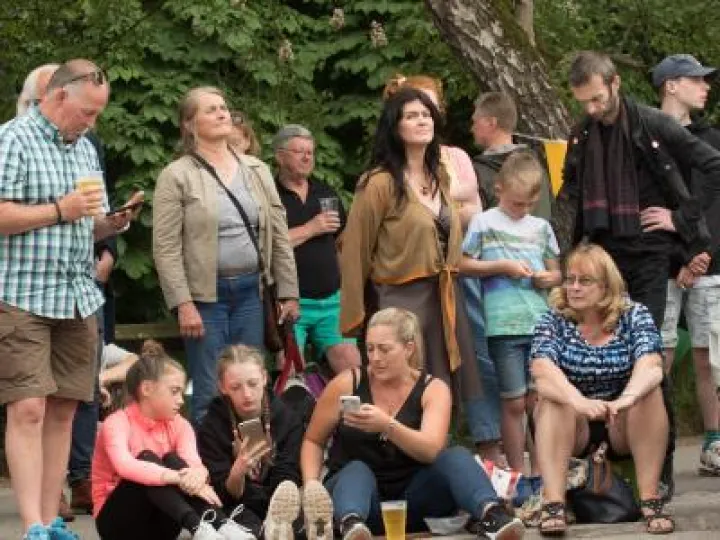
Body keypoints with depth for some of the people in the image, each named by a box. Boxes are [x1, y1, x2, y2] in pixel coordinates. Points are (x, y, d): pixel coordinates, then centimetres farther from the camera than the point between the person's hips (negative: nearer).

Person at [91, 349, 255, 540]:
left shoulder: (179, 425, 3)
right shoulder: (117, 423, -13)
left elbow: (193, 464, -18)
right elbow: (125, 466, -36)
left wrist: (197, 475, -44)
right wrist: (178, 478, -47)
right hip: (116, 520, -4)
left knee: (172, 460, -20)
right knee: (148, 459, -27)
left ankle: (221, 524, -40)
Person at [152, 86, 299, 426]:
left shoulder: (257, 170, 12)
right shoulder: (176, 176, -3)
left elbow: (279, 236, 12)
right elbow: (166, 248, -9)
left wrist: (289, 294, 8)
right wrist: (183, 305, -16)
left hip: (250, 291, 5)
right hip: (205, 295, -5)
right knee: (211, 396, -4)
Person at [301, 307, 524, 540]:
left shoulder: (432, 389, -3)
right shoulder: (347, 384, -3)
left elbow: (432, 450, -21)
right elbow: (313, 441, 8)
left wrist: (387, 425, -37)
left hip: (411, 500, 1)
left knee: (456, 456, -24)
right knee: (357, 470, -34)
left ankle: (490, 514, -53)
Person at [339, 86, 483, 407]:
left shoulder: (440, 178, 13)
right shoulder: (380, 183, -10)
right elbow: (355, 252, -11)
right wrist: (356, 318, -11)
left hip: (443, 301, 7)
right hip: (400, 301, -7)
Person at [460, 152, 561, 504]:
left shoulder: (541, 227, 14)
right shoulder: (484, 223, 3)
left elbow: (556, 272, 21)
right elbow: (463, 264, 0)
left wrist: (549, 278, -1)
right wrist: (502, 267, -8)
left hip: (541, 323, 3)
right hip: (504, 326, -3)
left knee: (540, 401, 3)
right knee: (514, 403, 0)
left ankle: (539, 474, 10)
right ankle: (518, 477, 6)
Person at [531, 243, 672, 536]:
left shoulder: (635, 316, -5)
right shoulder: (553, 322, -6)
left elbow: (650, 367, -24)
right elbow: (542, 373, -25)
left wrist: (626, 399, -47)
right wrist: (578, 401, -46)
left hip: (626, 426, 0)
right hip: (572, 428, 0)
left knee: (649, 391, -26)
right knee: (553, 396, -28)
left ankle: (650, 500, -29)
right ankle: (553, 504, -39)